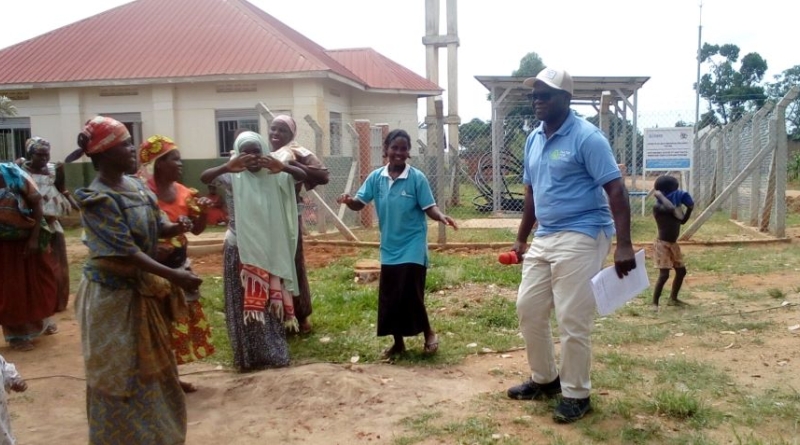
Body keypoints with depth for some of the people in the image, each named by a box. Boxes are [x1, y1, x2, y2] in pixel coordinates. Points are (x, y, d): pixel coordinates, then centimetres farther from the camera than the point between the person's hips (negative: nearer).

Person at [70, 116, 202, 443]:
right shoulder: (97, 199, -23)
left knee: (150, 365, 22)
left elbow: (158, 225, 6)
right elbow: (125, 253, -27)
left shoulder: (135, 185, 2)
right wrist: (174, 276, -30)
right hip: (113, 294, -9)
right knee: (120, 374, 6)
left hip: (142, 288, 9)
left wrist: (176, 228, -17)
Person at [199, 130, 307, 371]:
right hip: (240, 249, -2)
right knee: (244, 304, 6)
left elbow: (303, 176, -13)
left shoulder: (274, 175, 0)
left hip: (268, 249, 2)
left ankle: (273, 352, 24)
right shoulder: (232, 177, -5)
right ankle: (248, 356, 18)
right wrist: (226, 167, -43)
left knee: (269, 300, 10)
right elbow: (204, 178, -21)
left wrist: (284, 168, -35)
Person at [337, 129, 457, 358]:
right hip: (389, 248, 4)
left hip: (413, 247, -4)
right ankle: (398, 343, 25)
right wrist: (349, 200, -23)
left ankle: (429, 334, 16)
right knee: (389, 297, 9)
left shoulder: (417, 178, -9)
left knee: (410, 293, -9)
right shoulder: (376, 177, 0)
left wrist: (441, 216, -30)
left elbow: (429, 208, -9)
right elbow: (360, 203, -1)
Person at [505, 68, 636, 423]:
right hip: (544, 238, 8)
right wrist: (522, 238, 20)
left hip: (580, 238, -8)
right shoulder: (533, 139, 11)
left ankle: (576, 395, 16)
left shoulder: (587, 137, -13)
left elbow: (615, 190, -17)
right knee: (528, 308, 12)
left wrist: (624, 245, -24)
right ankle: (544, 379, 31)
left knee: (572, 321, -3)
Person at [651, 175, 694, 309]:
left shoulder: (675, 205, 11)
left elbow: (682, 220, 17)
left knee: (681, 271, 17)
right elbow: (671, 208, -36)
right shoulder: (657, 207, -17)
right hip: (662, 244, -9)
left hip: (673, 244, 9)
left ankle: (673, 299, 31)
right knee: (664, 274, -14)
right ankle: (655, 303, -5)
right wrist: (660, 196, -23)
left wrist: (689, 209, 9)